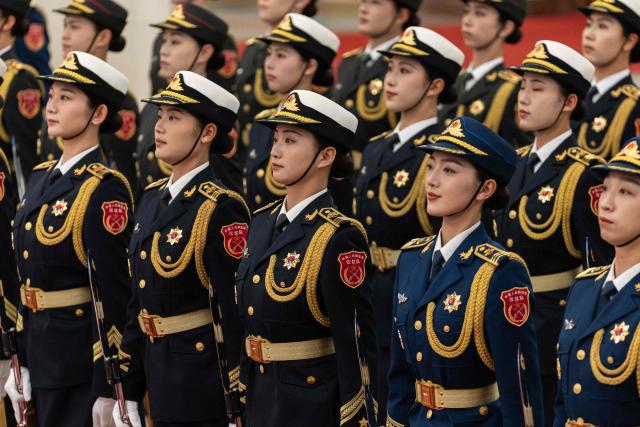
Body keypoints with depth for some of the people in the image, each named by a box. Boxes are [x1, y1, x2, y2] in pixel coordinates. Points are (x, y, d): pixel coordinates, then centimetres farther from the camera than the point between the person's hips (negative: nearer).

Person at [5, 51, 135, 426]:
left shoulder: (104, 190, -14)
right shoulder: (42, 178, 11)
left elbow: (113, 293, -17)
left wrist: (106, 390, -19)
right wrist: (21, 367, 14)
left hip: (83, 362, -8)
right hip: (42, 355, 8)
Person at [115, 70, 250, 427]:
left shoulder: (221, 209, -15)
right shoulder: (153, 197, 10)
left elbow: (238, 314, -17)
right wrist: (129, 392, 15)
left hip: (203, 380, -8)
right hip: (158, 371, 8)